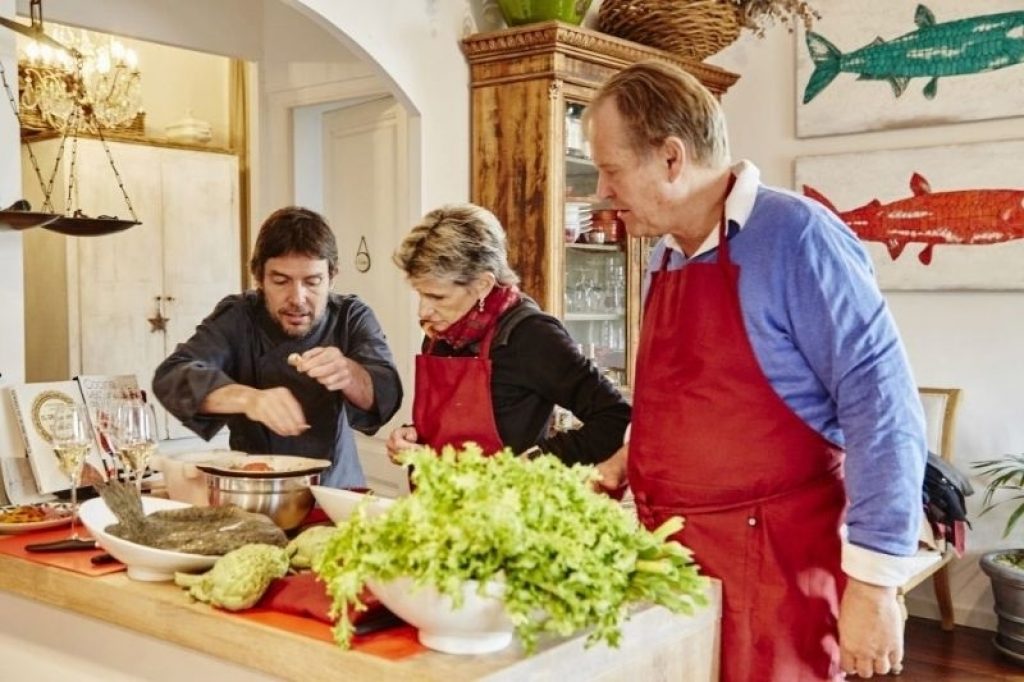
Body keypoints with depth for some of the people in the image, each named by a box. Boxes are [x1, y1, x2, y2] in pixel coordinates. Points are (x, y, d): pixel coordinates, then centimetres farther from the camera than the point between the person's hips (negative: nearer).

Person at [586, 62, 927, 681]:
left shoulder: (792, 235, -16)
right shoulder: (665, 256, 9)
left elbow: (881, 407, -19)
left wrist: (874, 583, -20)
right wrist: (633, 458, 7)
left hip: (771, 566, -7)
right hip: (669, 555, 7)